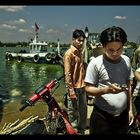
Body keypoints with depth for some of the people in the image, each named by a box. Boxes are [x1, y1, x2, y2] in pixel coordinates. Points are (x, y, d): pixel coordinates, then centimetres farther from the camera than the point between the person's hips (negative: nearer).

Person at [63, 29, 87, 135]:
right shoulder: (69, 53, -13)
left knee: (83, 110, 17)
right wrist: (71, 91, -19)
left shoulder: (80, 52, 10)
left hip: (82, 86, 8)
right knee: (73, 112, 6)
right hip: (74, 87, -8)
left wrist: (84, 84, 14)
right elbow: (68, 74, -16)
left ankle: (82, 130, 34)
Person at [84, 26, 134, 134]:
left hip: (122, 115, 5)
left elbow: (128, 86, 9)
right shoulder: (95, 63, -15)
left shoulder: (126, 60, 1)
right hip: (102, 116, -4)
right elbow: (88, 89, -11)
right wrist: (106, 90, -28)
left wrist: (130, 109, 10)